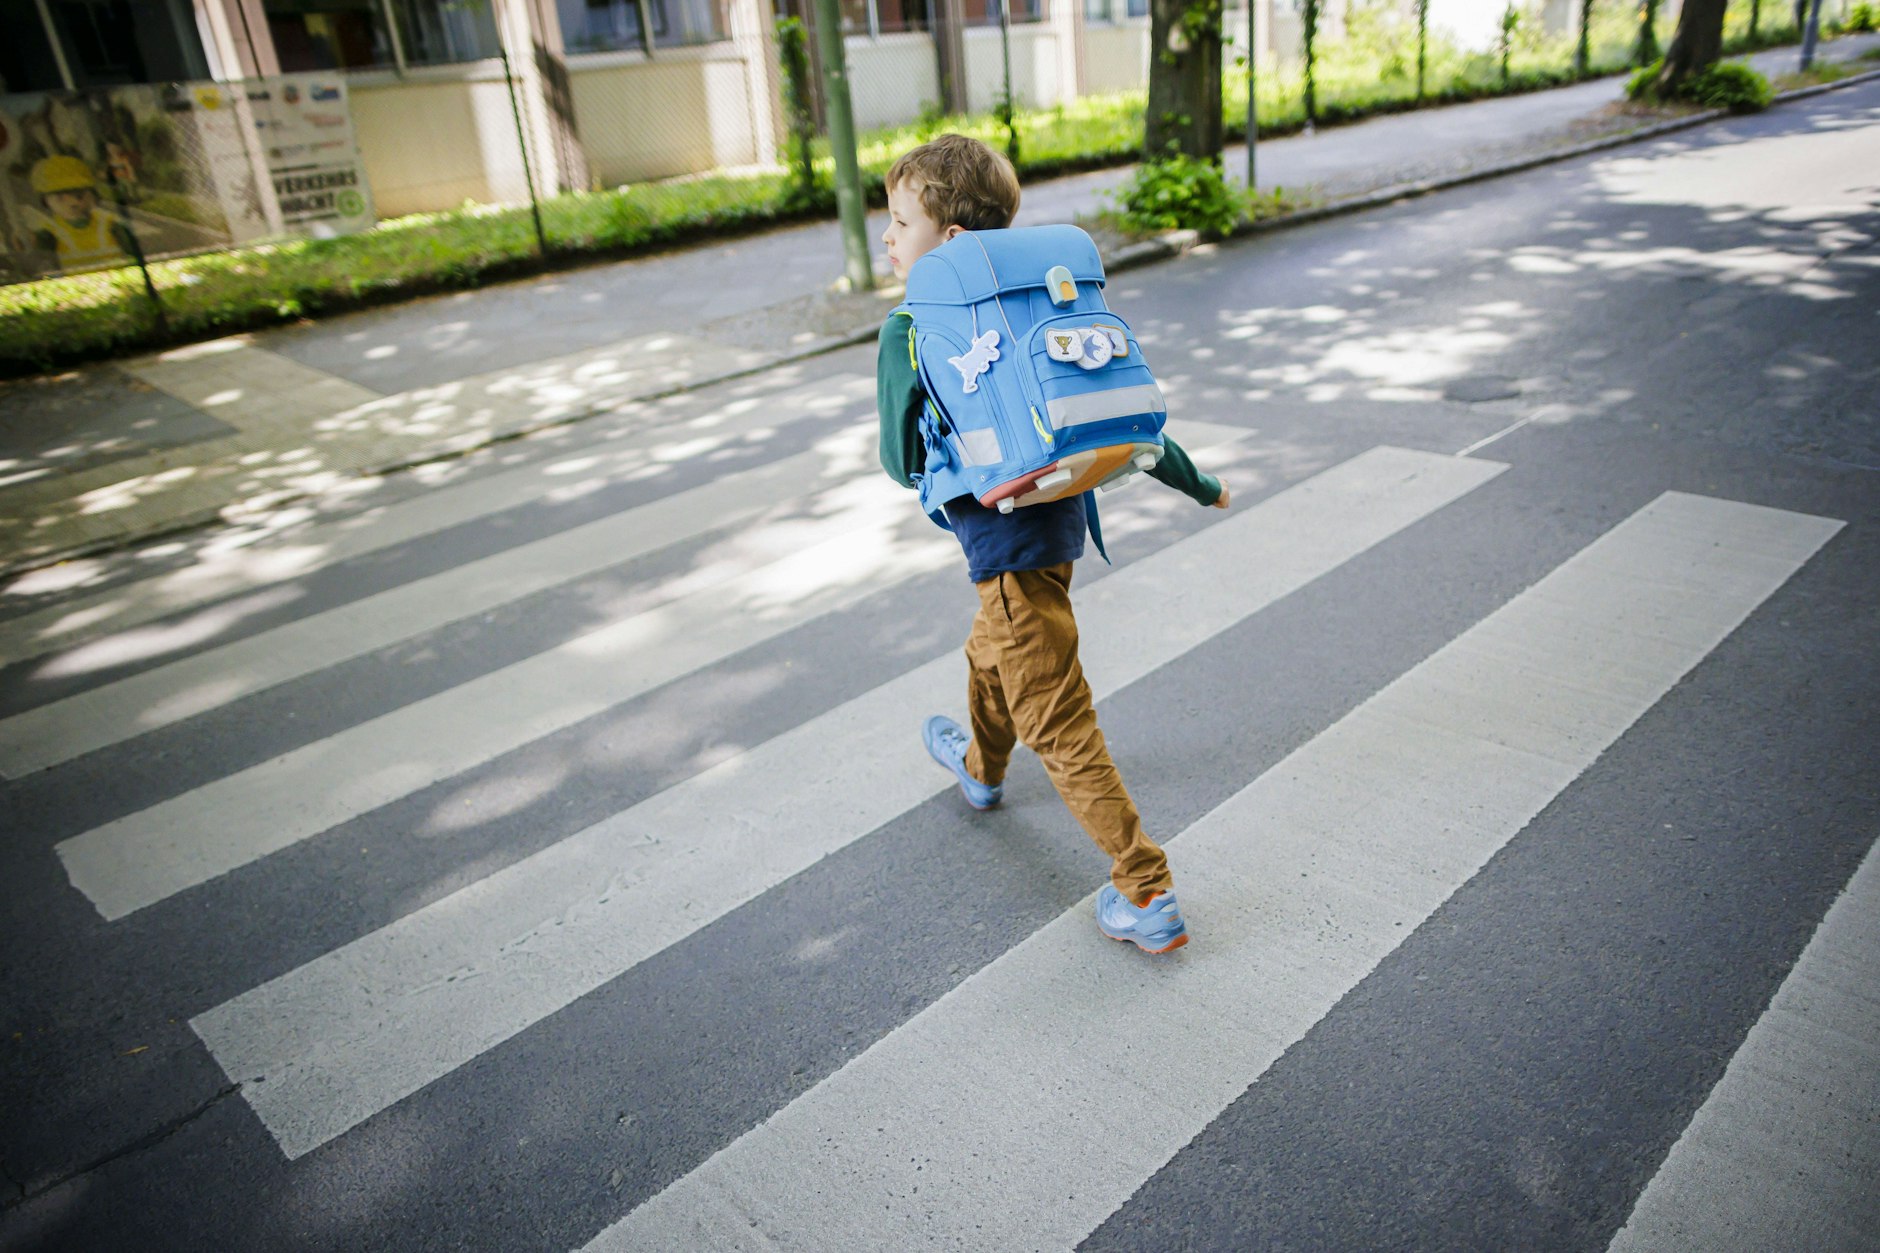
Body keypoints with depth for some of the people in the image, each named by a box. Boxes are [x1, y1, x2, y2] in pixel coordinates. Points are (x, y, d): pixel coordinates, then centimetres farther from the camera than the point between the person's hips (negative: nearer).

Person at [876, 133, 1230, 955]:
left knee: (1058, 723, -2)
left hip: (1008, 541, -8)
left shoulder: (906, 334, -14)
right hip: (1056, 516, 9)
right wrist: (1196, 481, 16)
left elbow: (902, 461, -12)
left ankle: (1148, 897, 3)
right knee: (991, 654, 32)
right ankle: (982, 766, 60)